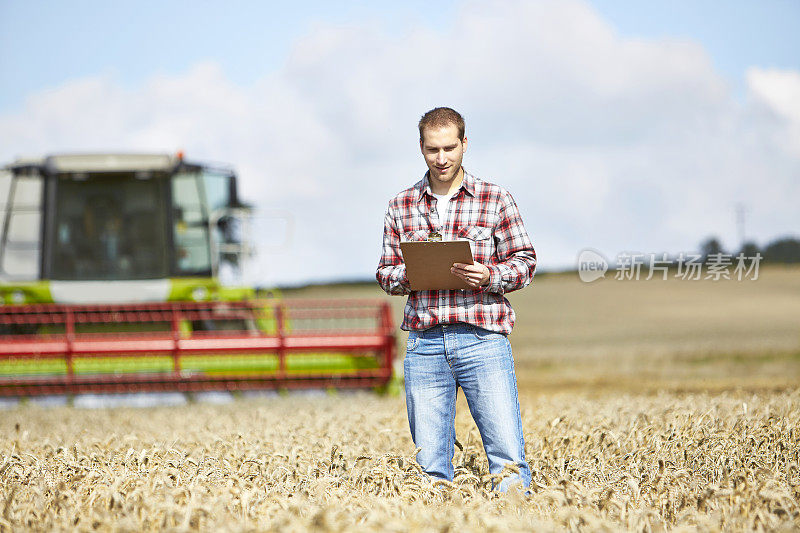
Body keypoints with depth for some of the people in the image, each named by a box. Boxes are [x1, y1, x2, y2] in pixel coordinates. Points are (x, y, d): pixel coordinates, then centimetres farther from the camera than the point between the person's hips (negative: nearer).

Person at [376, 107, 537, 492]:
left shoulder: (496, 200, 5)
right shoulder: (400, 207, 12)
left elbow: (525, 262, 6)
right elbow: (386, 273, 15)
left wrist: (489, 276, -14)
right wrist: (407, 276, -8)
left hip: (483, 338, -2)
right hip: (425, 341, 2)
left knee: (508, 454, -8)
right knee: (430, 463, 3)